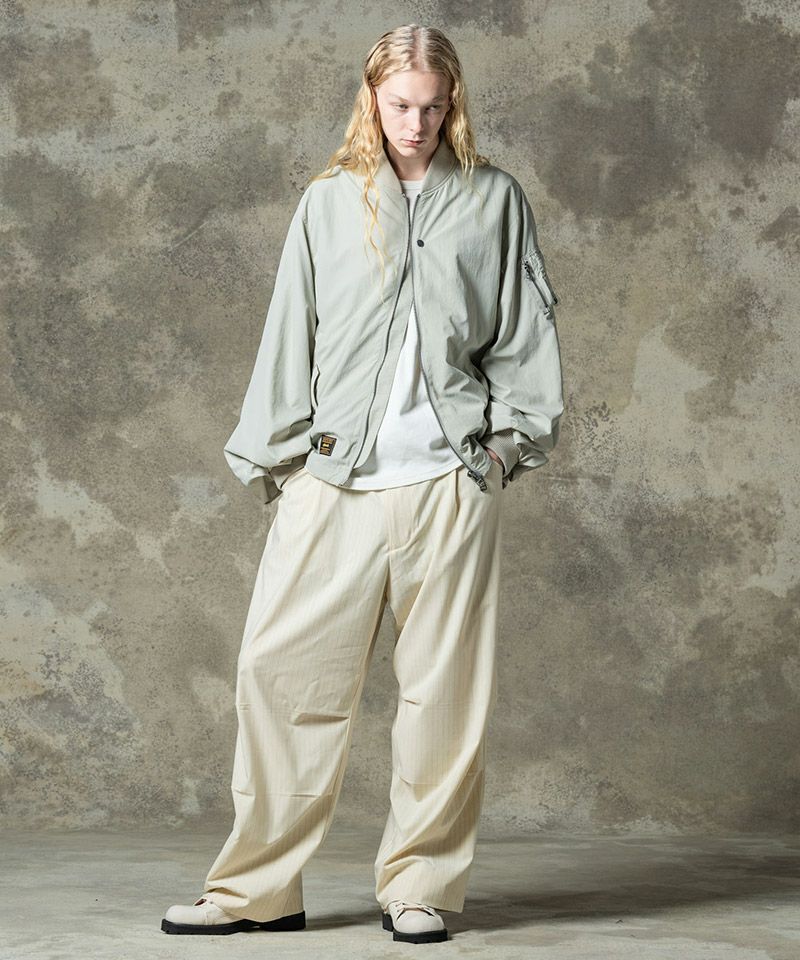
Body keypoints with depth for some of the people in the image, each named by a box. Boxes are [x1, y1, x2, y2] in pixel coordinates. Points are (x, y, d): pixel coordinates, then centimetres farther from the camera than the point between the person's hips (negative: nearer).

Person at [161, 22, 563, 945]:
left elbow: (525, 326, 12)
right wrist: (272, 454, 8)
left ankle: (420, 885, 14)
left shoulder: (494, 198, 11)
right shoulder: (327, 202, 12)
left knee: (443, 685, 1)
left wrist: (513, 427, 1)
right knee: (281, 666, -3)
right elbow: (290, 333, 12)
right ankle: (257, 886, 7)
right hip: (332, 477, 1)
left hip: (450, 477, 0)